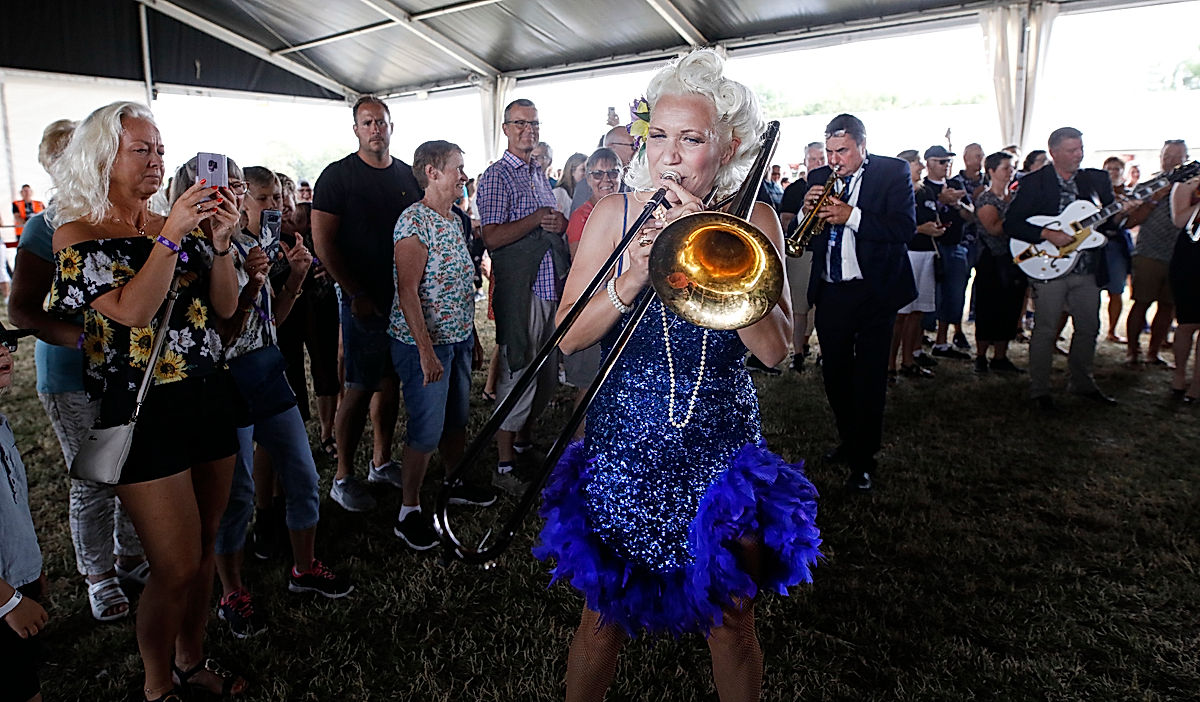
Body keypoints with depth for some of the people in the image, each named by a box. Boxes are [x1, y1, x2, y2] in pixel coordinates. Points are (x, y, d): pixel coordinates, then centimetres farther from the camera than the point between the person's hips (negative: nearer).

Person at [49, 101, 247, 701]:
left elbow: (225, 307, 3)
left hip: (209, 398, 5)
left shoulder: (182, 227, 10)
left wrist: (220, 242, -10)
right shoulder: (77, 234, -4)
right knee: (177, 566, 0)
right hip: (143, 412, -5)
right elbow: (131, 311, -19)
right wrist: (171, 236, -22)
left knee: (204, 546, 16)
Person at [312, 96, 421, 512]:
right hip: (363, 297, -5)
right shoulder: (338, 176, -4)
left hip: (404, 293, 5)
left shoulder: (408, 175, 12)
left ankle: (382, 462, 25)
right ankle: (343, 478, 9)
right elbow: (323, 242, -8)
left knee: (391, 380, 12)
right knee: (361, 387, -4)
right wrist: (356, 293, -13)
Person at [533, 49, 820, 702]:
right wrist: (631, 280, -24)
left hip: (723, 445, 1)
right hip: (624, 440, 0)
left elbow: (774, 348, -13)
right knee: (602, 620, 13)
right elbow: (569, 336, -7)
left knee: (732, 623, 14)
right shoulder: (614, 214, -4)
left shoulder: (752, 220, -3)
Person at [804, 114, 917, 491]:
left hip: (874, 291, -4)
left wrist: (851, 216, -23)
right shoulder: (819, 178, 9)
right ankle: (849, 441, 31)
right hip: (830, 291, 4)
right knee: (835, 374, 12)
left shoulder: (894, 171, -2)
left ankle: (863, 459, 11)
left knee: (869, 378, 0)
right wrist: (806, 210, -14)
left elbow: (906, 226, -14)